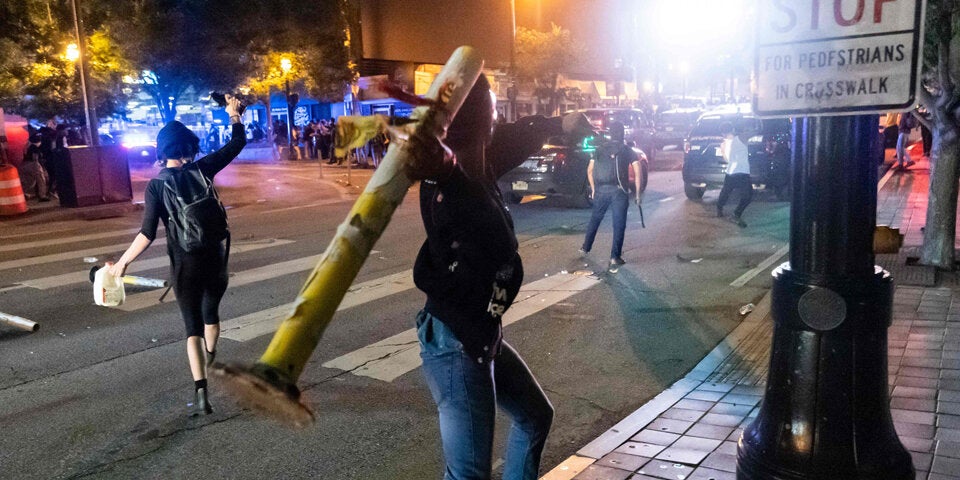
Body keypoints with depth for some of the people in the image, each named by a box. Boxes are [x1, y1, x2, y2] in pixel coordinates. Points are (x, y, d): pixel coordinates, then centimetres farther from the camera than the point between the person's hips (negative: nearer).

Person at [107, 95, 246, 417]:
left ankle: (201, 393, -7)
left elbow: (147, 233, -14)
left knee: (193, 326, 3)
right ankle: (210, 363, 40)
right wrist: (233, 113, 20)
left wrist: (122, 263, -6)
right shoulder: (202, 169, -4)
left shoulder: (155, 185, -7)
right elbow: (238, 143, 7)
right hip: (215, 256, 2)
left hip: (184, 263, -1)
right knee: (211, 314, 24)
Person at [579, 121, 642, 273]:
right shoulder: (628, 150, 6)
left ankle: (586, 248, 33)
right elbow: (637, 172, -2)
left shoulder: (600, 149, 13)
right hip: (619, 190, -3)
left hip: (601, 189, 3)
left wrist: (593, 189, 20)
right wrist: (637, 193, 4)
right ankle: (615, 258, -2)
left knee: (595, 218, 21)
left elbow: (590, 170, 12)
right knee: (619, 224, 2)